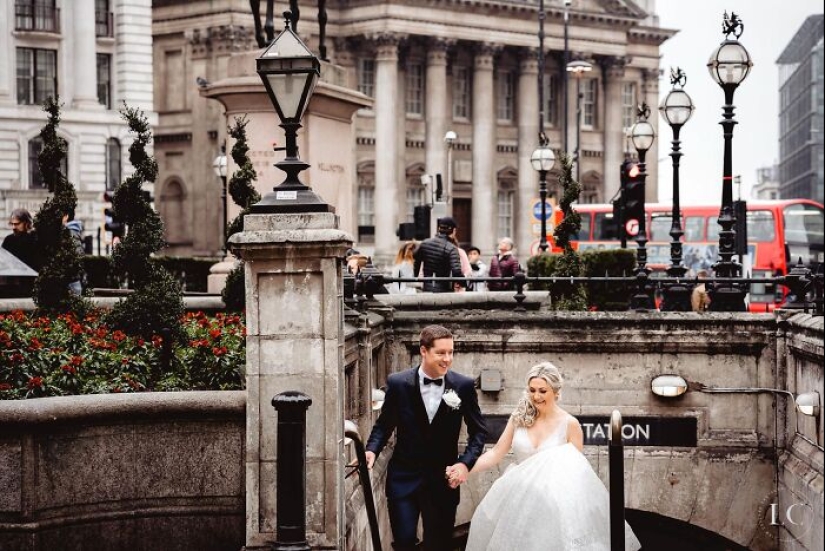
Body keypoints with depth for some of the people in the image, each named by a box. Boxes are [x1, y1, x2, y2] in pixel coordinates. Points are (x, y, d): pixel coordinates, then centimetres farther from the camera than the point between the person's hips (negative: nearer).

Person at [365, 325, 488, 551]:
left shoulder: (464, 386, -4)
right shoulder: (398, 383, -5)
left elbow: (478, 430, 3)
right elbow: (384, 424, 5)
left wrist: (465, 463, -11)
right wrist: (372, 450, -13)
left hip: (443, 479, 1)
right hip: (404, 477, -1)